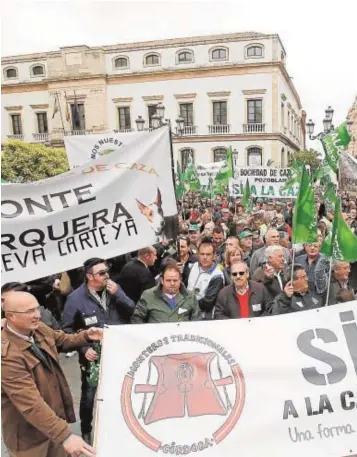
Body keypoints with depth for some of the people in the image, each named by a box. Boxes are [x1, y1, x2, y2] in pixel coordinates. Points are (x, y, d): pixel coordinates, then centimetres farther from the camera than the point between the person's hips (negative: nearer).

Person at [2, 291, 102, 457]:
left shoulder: (39, 329, -6)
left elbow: (63, 341, 14)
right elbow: (31, 402, -34)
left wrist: (86, 336, -5)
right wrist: (65, 435, -37)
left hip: (56, 412, 7)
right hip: (28, 432, -7)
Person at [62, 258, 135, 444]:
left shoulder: (114, 288, -2)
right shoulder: (76, 298, -14)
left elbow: (132, 310, -6)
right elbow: (67, 329, -9)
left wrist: (118, 294, -20)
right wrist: (84, 349, -17)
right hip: (94, 356, -4)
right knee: (89, 395, 12)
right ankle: (86, 431, 37)